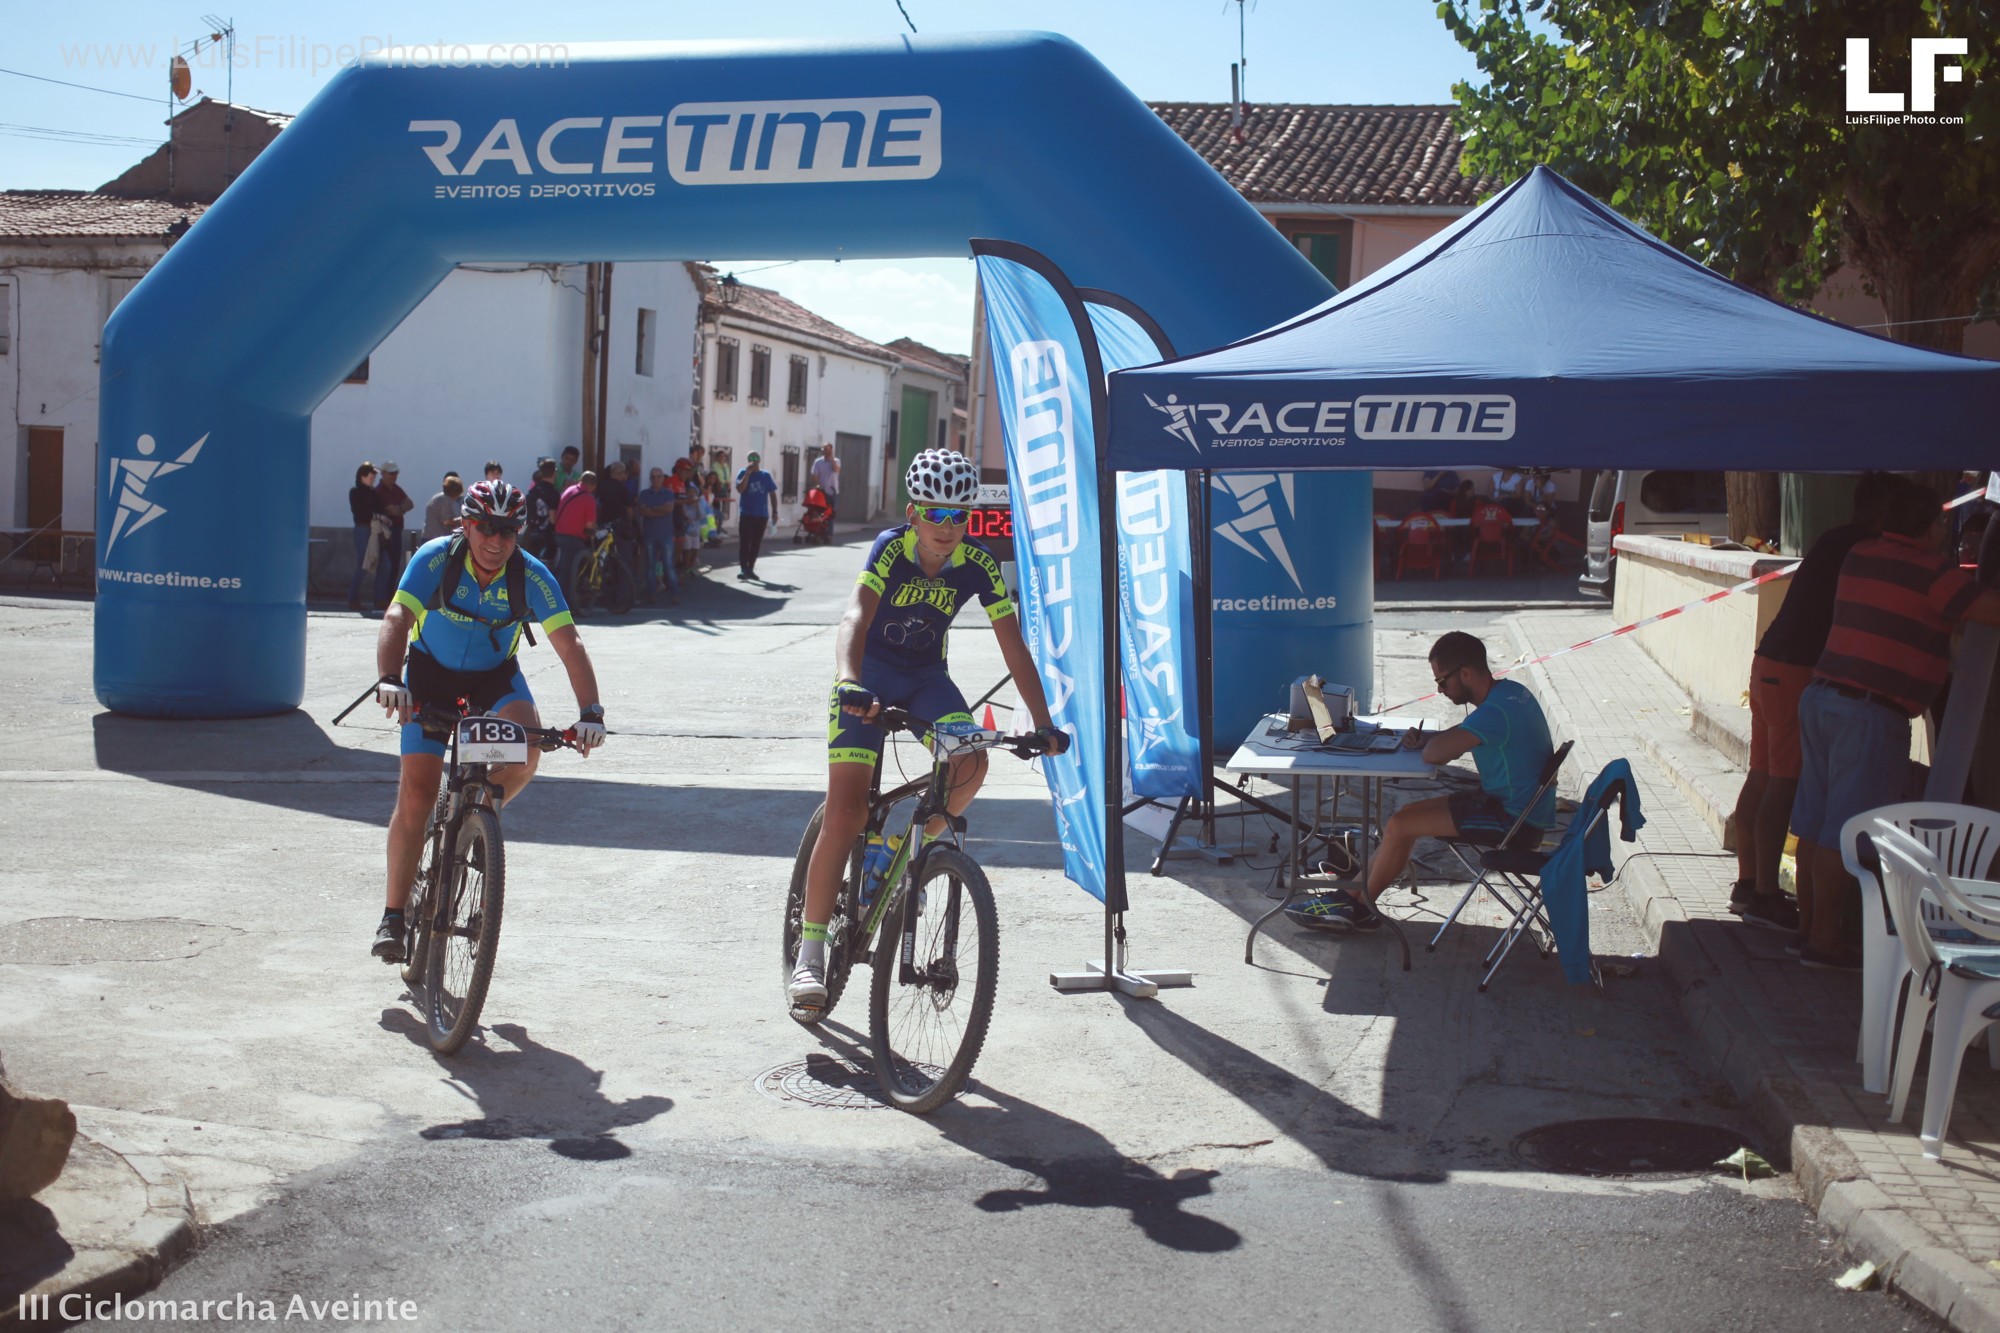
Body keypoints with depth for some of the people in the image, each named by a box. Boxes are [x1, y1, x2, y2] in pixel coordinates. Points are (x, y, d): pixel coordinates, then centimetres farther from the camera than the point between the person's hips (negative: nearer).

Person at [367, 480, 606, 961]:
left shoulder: (531, 576, -20)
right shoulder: (436, 559, -23)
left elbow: (569, 644, -26)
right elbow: (397, 618, -34)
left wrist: (590, 711, -39)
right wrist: (389, 679, -53)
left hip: (495, 677, 1)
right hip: (431, 674, -1)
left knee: (527, 747, -29)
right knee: (417, 792, -11)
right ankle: (394, 916, 0)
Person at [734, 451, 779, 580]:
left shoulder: (766, 475, 7)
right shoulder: (743, 473, 0)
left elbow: (772, 493, 10)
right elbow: (740, 489, -14)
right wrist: (748, 473, -17)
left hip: (762, 515, 3)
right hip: (746, 514, -3)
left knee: (756, 543, 6)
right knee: (744, 542, -8)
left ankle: (750, 568, 14)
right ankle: (743, 569, -9)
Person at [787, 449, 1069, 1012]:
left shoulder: (978, 564, -15)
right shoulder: (891, 548, -24)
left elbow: (1013, 645, -15)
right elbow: (855, 617, -39)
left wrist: (1042, 723, -21)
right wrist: (848, 684, -57)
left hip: (925, 676, 3)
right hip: (869, 674, -3)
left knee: (972, 763, -26)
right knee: (845, 812, -12)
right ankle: (809, 954, -4)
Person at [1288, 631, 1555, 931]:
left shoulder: (1497, 710, -26)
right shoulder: (1510, 691, 7)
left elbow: (1436, 753, -32)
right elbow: (1460, 737, 21)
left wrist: (1429, 742, -7)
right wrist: (1424, 736, 1)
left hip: (1514, 821, -10)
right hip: (1517, 807, 10)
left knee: (1400, 825, -11)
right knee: (1405, 817, 10)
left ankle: (1359, 907, 7)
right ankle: (1352, 894, 12)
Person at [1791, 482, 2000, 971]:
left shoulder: (1859, 555, 13)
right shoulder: (1929, 569, -9)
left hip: (1820, 694, 8)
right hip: (1871, 711, -8)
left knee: (1815, 824, 11)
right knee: (1845, 833, -3)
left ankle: (1811, 924, 19)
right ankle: (1824, 939, 1)